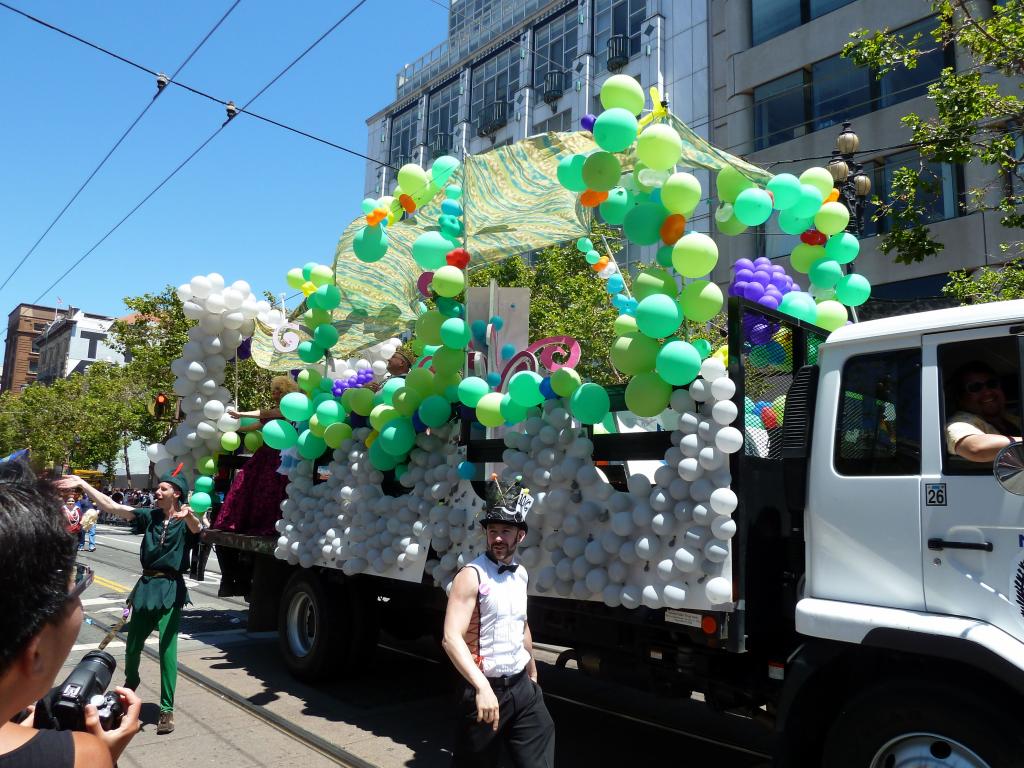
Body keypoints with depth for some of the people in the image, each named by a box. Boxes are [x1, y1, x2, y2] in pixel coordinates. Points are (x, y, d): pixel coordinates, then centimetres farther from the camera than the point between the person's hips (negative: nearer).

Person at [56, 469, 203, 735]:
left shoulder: (184, 521, -8)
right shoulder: (149, 516, 4)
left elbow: (198, 528, -32)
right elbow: (112, 506, 0)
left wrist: (189, 516, -56)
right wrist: (82, 484, -8)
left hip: (170, 590, -4)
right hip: (146, 586, 5)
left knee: (167, 650, -5)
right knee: (132, 646, 17)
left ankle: (167, 710, 4)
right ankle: (131, 681, 48)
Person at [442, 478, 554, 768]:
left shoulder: (521, 574, 8)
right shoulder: (472, 576, -15)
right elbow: (451, 638, -24)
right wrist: (482, 687, -34)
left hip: (522, 687, 6)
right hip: (486, 688, -6)